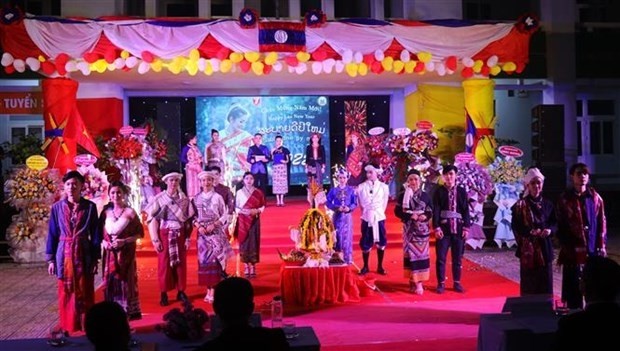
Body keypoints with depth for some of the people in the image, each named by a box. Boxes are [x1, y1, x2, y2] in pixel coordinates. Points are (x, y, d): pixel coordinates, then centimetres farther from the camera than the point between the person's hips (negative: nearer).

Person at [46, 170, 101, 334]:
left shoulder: (90, 207, -2)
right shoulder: (57, 207, 2)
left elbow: (95, 234, 0)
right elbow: (52, 234, 5)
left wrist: (95, 259, -3)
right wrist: (51, 259, 1)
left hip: (84, 254, -1)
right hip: (64, 255, 1)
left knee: (85, 293, 4)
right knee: (66, 293, 8)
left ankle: (87, 326, 16)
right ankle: (67, 327, 20)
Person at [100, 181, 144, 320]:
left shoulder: (130, 212, -5)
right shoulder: (106, 212, 6)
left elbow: (140, 233, -3)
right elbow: (100, 232, 14)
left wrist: (124, 241, -15)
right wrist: (104, 242, -6)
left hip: (126, 254, -3)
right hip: (110, 254, 3)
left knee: (125, 282, -1)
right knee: (110, 284, 4)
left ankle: (127, 314, 8)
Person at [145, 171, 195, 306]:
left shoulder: (184, 199, 2)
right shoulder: (159, 199, -5)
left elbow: (189, 219, 5)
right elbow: (152, 219, -6)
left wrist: (188, 238, 1)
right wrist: (155, 239, -9)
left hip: (180, 235, 2)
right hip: (165, 235, -2)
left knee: (181, 263, 6)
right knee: (164, 264, 3)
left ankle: (181, 291, 18)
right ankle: (163, 293, 13)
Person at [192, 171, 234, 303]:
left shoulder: (217, 197, -1)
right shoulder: (196, 198, 6)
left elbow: (225, 215, -1)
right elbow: (193, 216, 7)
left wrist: (214, 224, -13)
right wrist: (198, 226, -10)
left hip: (216, 232, -2)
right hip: (202, 233, 3)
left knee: (215, 259, -6)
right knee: (204, 260, 2)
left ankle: (214, 291, -4)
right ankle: (208, 290, 9)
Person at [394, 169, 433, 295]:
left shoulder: (425, 196, 6)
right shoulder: (403, 195, 1)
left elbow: (431, 212, 7)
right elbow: (397, 211, -2)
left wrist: (425, 216, -14)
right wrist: (410, 216, -16)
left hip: (423, 229, 2)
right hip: (410, 229, -2)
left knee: (421, 253, 1)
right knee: (412, 253, -4)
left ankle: (418, 280, 9)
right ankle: (415, 281, 2)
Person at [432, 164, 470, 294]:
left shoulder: (461, 191, 7)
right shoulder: (439, 191, 2)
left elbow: (466, 210, 6)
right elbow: (436, 210, -3)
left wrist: (466, 227, -2)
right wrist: (437, 227, -11)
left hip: (458, 228, 2)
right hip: (443, 228, -2)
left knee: (457, 257, 7)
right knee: (441, 257, 0)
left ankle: (457, 283, 17)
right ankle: (441, 283, 8)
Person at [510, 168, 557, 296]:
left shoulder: (547, 204, 9)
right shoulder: (520, 205, -2)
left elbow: (555, 223, 8)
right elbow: (516, 226, -7)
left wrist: (550, 230, -14)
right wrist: (530, 231, -24)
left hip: (545, 248, 4)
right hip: (528, 249, -3)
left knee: (546, 282, 5)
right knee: (529, 284, 0)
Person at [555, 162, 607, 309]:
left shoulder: (596, 197, 8)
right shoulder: (564, 199, -1)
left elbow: (602, 222, 9)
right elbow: (560, 225, -1)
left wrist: (601, 245, 2)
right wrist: (566, 246, -7)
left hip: (594, 250, 3)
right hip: (574, 251, -3)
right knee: (574, 291, 1)